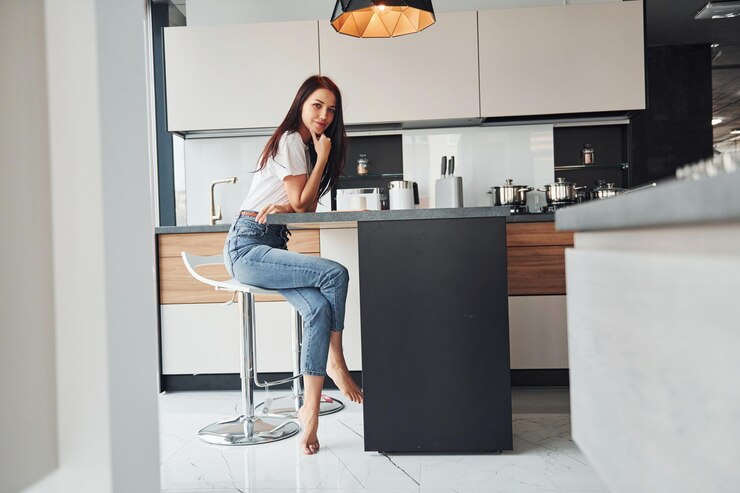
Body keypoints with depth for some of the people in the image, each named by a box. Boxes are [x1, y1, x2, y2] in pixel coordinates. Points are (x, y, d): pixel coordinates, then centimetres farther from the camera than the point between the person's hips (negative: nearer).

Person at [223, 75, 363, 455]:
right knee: (335, 273, -26)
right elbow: (302, 203, -8)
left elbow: (305, 206, 13)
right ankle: (335, 362, -6)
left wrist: (283, 206, -9)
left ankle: (310, 410, -17)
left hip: (272, 246, 8)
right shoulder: (290, 141, -7)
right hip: (247, 246, -7)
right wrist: (322, 157, -4)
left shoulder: (307, 146, 19)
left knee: (319, 308, -19)